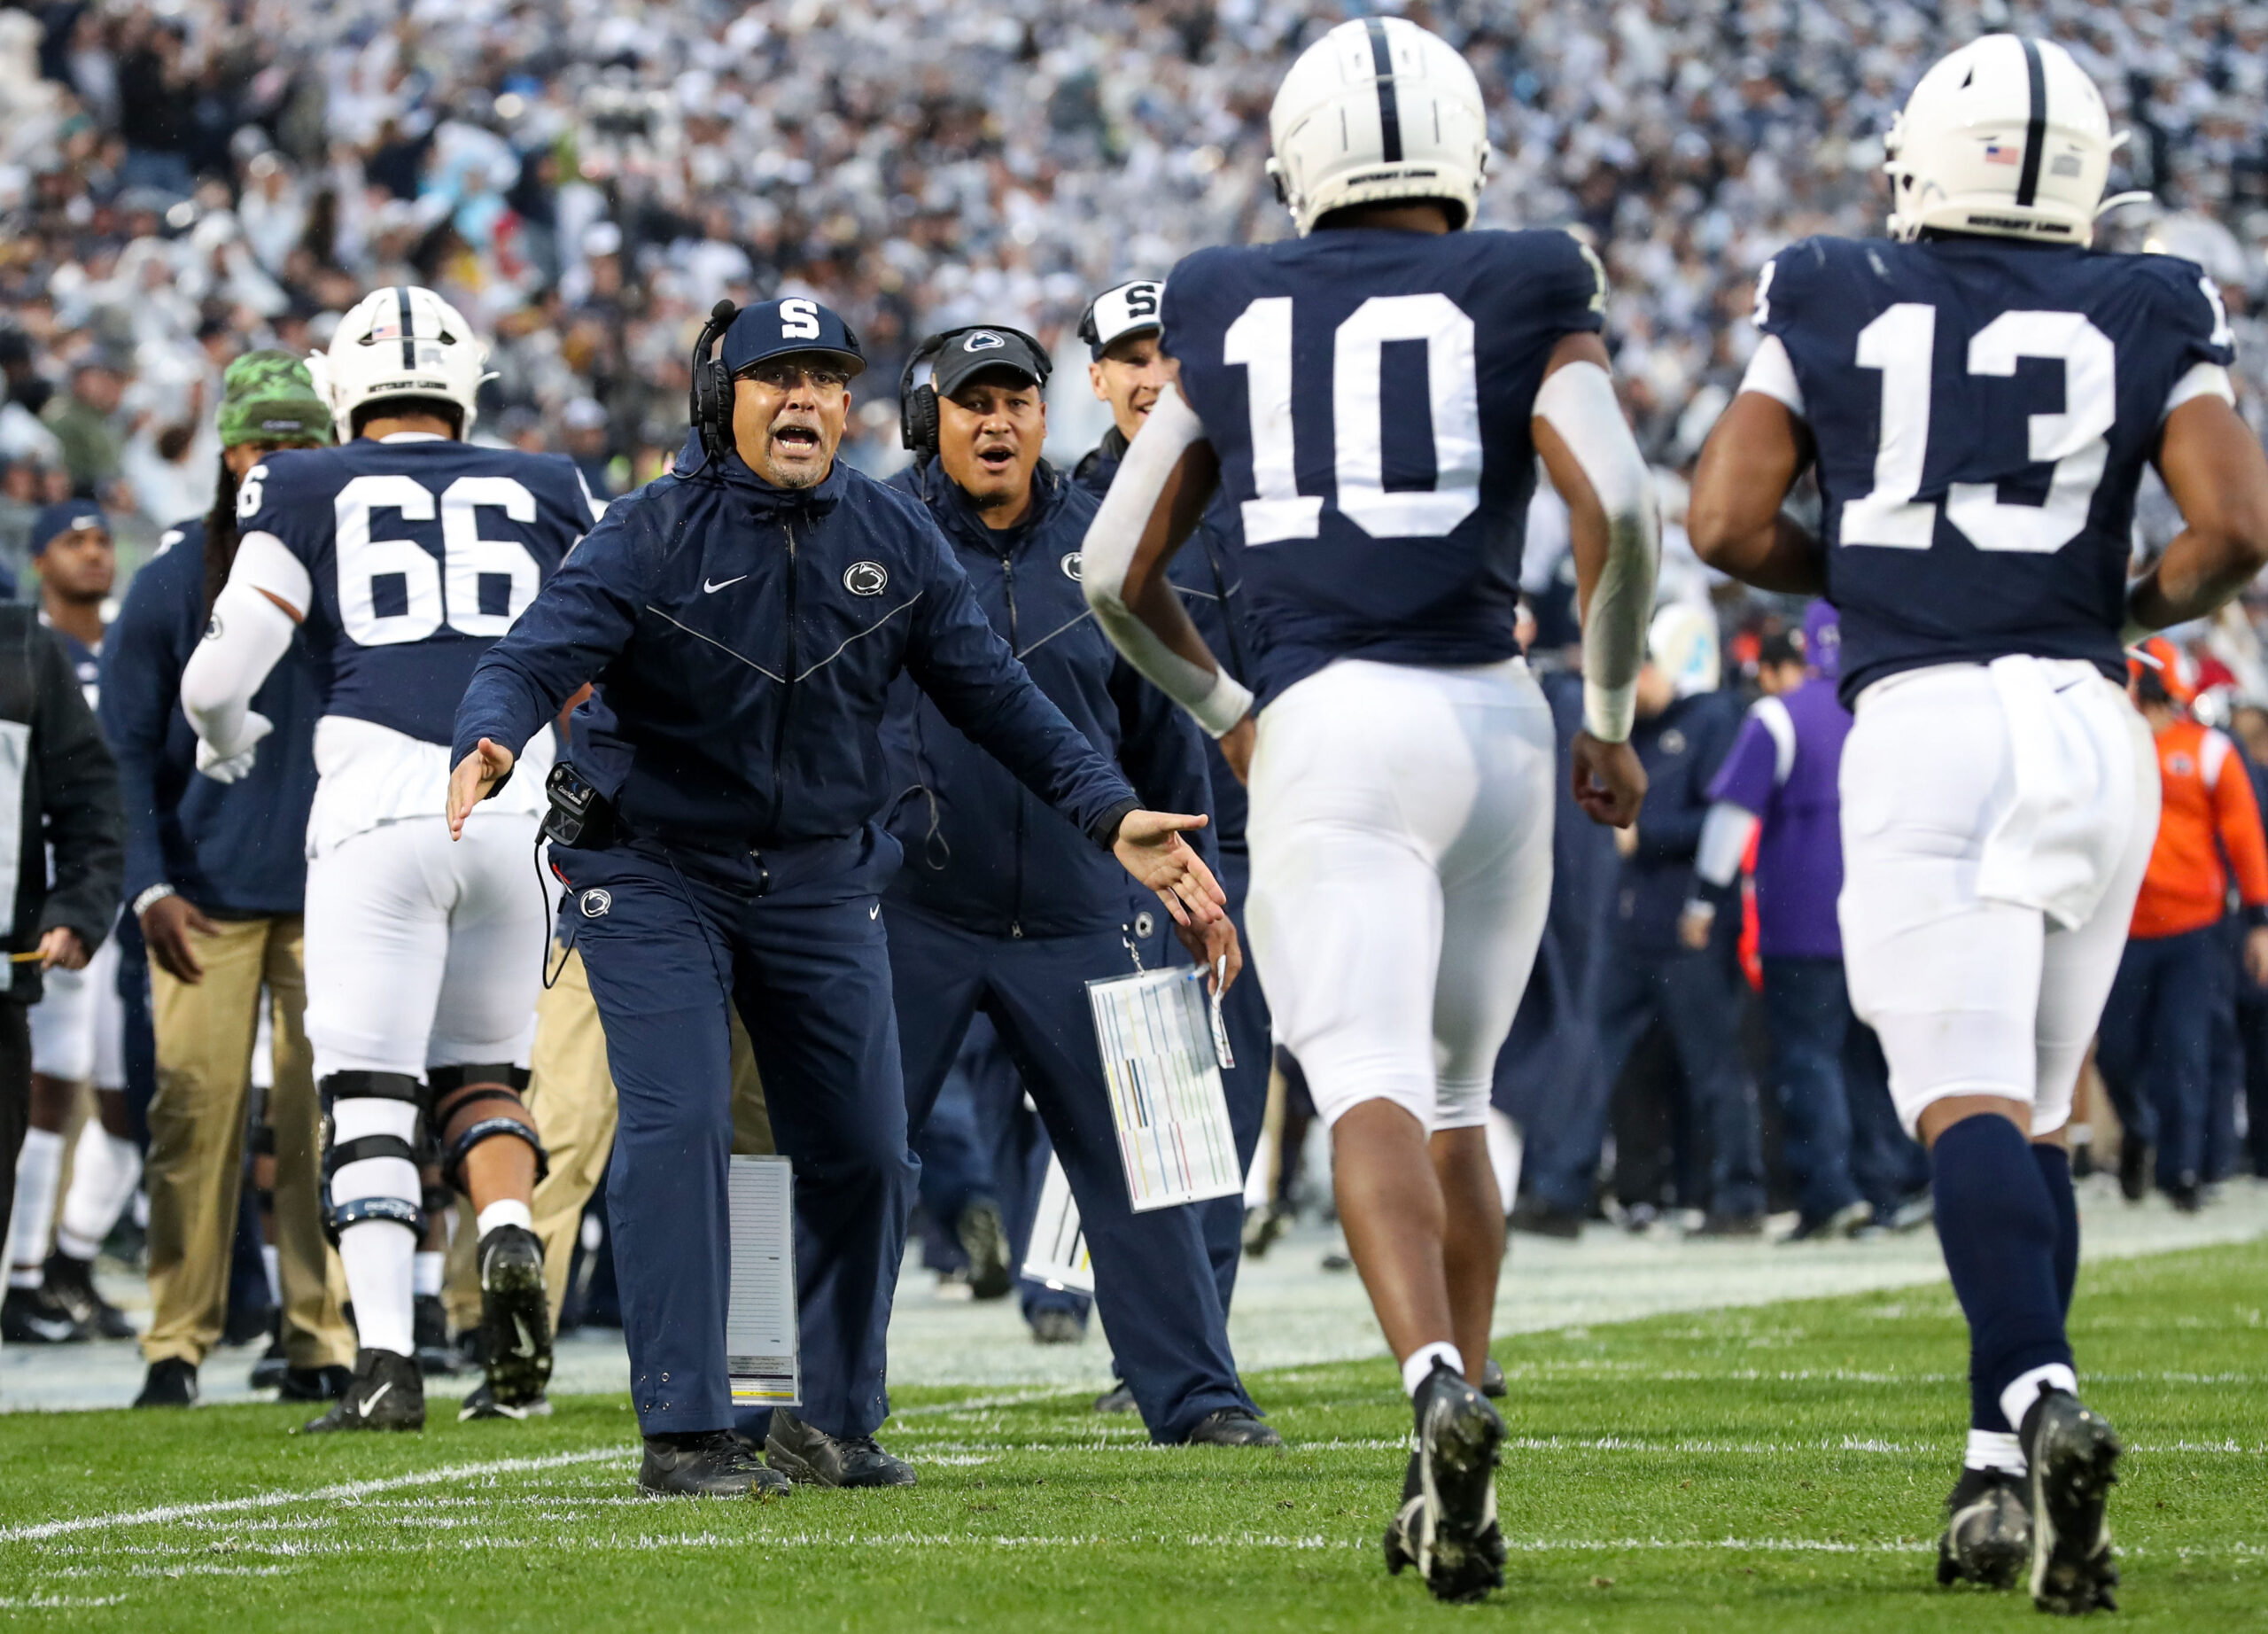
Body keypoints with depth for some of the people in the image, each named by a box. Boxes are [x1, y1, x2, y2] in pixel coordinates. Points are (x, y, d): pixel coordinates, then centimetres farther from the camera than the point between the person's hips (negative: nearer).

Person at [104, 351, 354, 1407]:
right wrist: (149, 886, -4)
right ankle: (177, 1344, 1)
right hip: (207, 890, -1)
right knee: (196, 1112, -5)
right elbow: (129, 747, 4)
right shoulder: (175, 579, 1)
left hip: (329, 886, 1)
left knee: (320, 1120, -1)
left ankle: (321, 1340, 5)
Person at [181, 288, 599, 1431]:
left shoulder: (306, 493, 9)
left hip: (379, 810, -2)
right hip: (518, 809, 2)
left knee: (369, 1088, 1)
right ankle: (509, 1236, -13)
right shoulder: (543, 492, 17)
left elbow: (218, 675, 3)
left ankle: (386, 1361, -12)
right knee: (480, 1073, 18)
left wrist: (225, 739, 26)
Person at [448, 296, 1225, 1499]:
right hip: (654, 870, -4)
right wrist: (487, 750, -46)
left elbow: (992, 697, 4)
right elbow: (534, 659, -24)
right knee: (675, 1128, -16)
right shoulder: (651, 538, -14)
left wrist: (1111, 816, -4)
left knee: (861, 1153, 4)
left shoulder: (892, 541, -1)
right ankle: (683, 1431, -11)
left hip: (820, 879, 4)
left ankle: (833, 1419, 21)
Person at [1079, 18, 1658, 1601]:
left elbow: (1116, 571, 15)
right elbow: (1620, 509, -9)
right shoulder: (1522, 303, 7)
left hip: (1325, 725, -1)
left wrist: (1223, 710, 30)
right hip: (1491, 715, 1)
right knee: (1452, 1097, 17)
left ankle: (1442, 1389, -38)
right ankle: (1453, 1463, 17)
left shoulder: (1231, 317, 13)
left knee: (1371, 1094, -13)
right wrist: (1614, 717, 5)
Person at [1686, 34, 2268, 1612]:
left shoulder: (1831, 306, 8)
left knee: (1968, 1100, -11)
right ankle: (2000, 1479, 8)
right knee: (2037, 1112, 14)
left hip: (1920, 719, -2)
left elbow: (1727, 520, 4)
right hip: (2086, 716, 2)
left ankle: (2040, 1394, -36)